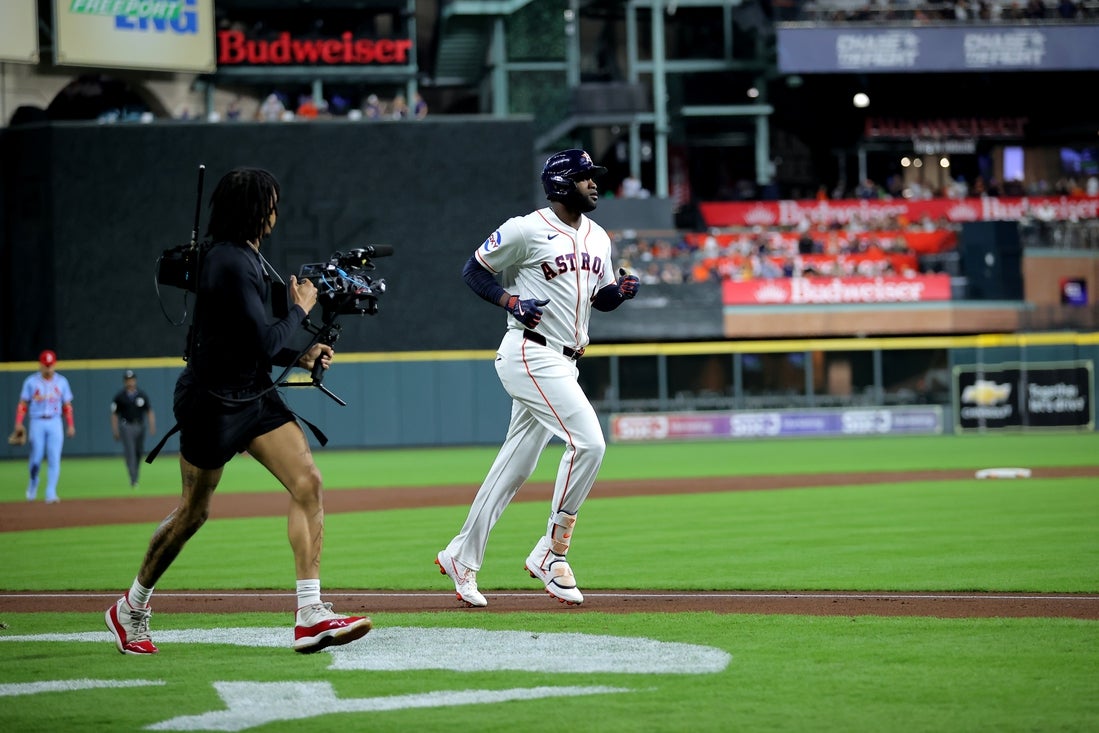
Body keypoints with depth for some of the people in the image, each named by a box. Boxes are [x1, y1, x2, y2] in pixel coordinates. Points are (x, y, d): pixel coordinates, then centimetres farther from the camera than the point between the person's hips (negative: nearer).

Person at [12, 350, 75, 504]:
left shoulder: (61, 381, 7)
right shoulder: (31, 381, 2)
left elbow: (67, 405, 9)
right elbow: (23, 404, 2)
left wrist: (70, 425, 2)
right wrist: (18, 423, -8)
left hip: (55, 423, 1)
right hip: (37, 423, -1)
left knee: (54, 459, -7)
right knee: (36, 457, -2)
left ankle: (51, 493, -6)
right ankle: (33, 482, 28)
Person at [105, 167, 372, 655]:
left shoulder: (249, 257, 9)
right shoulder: (230, 263, -22)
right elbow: (264, 342, -24)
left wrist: (300, 357, 4)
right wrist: (300, 309, -8)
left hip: (254, 395, 9)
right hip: (213, 400, -9)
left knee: (307, 483, -8)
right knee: (194, 512, 6)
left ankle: (310, 616, -12)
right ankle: (130, 609, 27)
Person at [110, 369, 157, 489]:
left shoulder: (142, 394, 8)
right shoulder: (119, 396, 1)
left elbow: (150, 411, 8)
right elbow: (114, 414, 4)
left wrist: (152, 426, -4)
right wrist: (115, 431, -2)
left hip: (140, 426, 3)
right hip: (126, 427, -3)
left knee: (139, 452, 8)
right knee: (130, 452, -13)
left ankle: (135, 477, 25)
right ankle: (133, 479, -18)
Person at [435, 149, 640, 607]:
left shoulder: (598, 238, 14)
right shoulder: (527, 230, -9)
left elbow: (600, 298, 23)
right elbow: (474, 271, -2)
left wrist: (621, 290, 0)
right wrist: (511, 302, -17)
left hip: (564, 363, 8)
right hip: (531, 357, -8)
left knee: (517, 464, 10)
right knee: (587, 441, -19)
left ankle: (462, 557, 20)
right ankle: (550, 553, -11)